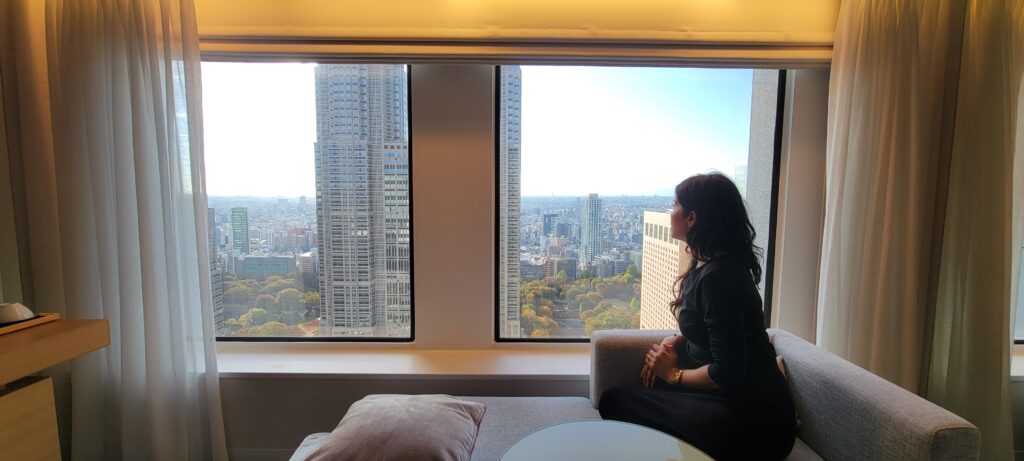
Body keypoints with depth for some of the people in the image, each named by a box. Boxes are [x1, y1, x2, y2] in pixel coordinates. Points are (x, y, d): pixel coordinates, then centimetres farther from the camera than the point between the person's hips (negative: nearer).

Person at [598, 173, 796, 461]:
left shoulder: (718, 275, -23)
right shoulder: (707, 265, 7)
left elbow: (728, 372, -23)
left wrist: (674, 374, -6)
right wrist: (673, 342, 2)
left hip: (752, 419, -9)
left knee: (614, 401, -12)